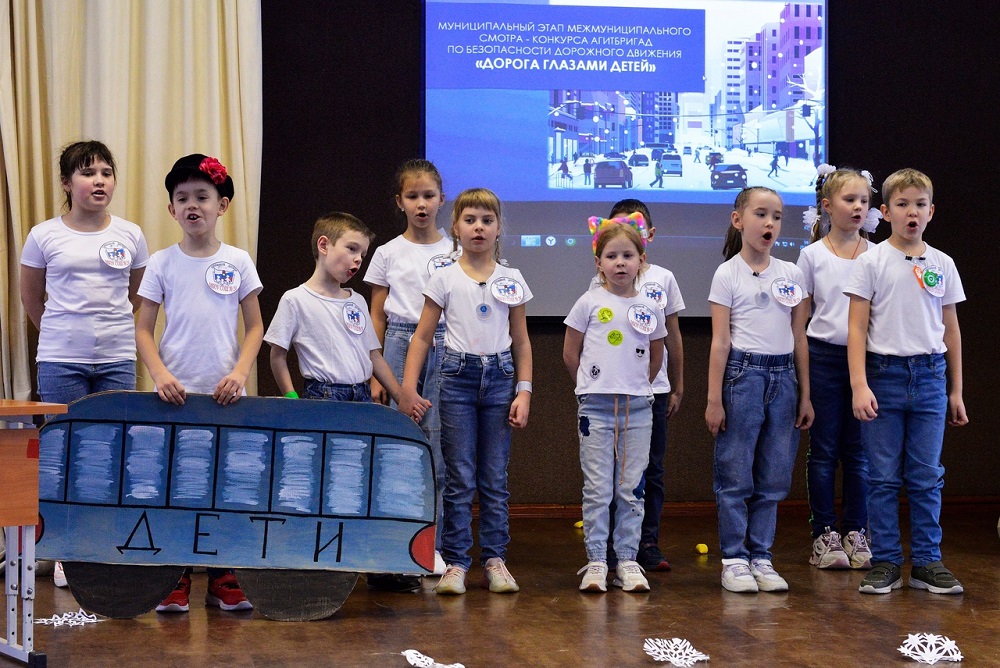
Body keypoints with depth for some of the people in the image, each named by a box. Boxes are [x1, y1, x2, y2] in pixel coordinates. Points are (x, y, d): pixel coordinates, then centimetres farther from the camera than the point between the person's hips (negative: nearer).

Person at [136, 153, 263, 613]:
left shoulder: (237, 261, 4)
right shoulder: (162, 263, 2)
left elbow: (255, 327, 6)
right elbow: (143, 329, 2)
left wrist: (239, 373, -10)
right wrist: (160, 375, -14)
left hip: (225, 394, 0)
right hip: (176, 393, 0)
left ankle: (222, 580, 11)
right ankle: (175, 580, 8)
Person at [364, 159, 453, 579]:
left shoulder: (454, 253, 7)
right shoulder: (388, 253, 7)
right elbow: (377, 316, 8)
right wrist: (375, 373, 2)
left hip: (443, 347, 0)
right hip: (399, 344, 0)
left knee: (438, 445, -3)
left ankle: (433, 544, 4)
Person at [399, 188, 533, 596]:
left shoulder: (512, 281, 6)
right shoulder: (445, 280, 1)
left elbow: (520, 340, 9)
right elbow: (423, 336, 2)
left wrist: (524, 391, 2)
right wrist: (408, 387, -6)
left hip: (500, 378, 2)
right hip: (458, 377, -1)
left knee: (495, 477, 4)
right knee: (459, 477, -1)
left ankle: (494, 559, 11)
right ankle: (455, 562, 4)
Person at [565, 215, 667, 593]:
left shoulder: (650, 309, 6)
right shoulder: (589, 303, -1)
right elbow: (570, 354, 4)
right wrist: (594, 387, 7)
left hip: (638, 406, 2)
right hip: (596, 407, -2)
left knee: (632, 488, 5)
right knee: (597, 489, 0)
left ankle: (628, 560, 12)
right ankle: (596, 562, 5)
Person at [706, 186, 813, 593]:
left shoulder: (792, 275, 9)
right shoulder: (727, 274, -3)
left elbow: (799, 339, 12)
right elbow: (720, 341, -6)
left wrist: (805, 395, 10)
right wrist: (714, 399, -9)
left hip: (783, 377, 4)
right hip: (743, 373, -4)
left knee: (773, 477, 6)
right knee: (735, 475, -1)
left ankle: (761, 557, 14)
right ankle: (734, 559, 7)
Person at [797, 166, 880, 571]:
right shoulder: (812, 255, 1)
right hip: (824, 356, -1)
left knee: (858, 450, 6)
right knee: (824, 449, 3)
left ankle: (856, 533, 14)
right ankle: (824, 534, 9)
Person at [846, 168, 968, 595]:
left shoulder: (942, 265, 8)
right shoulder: (871, 262, -1)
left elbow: (951, 331, 13)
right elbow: (857, 328, -4)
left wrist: (956, 390, 13)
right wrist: (860, 385, -13)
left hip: (929, 375, 2)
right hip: (884, 372, -2)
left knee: (927, 478, 4)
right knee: (883, 477, 2)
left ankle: (927, 563, 11)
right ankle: (885, 562, 8)